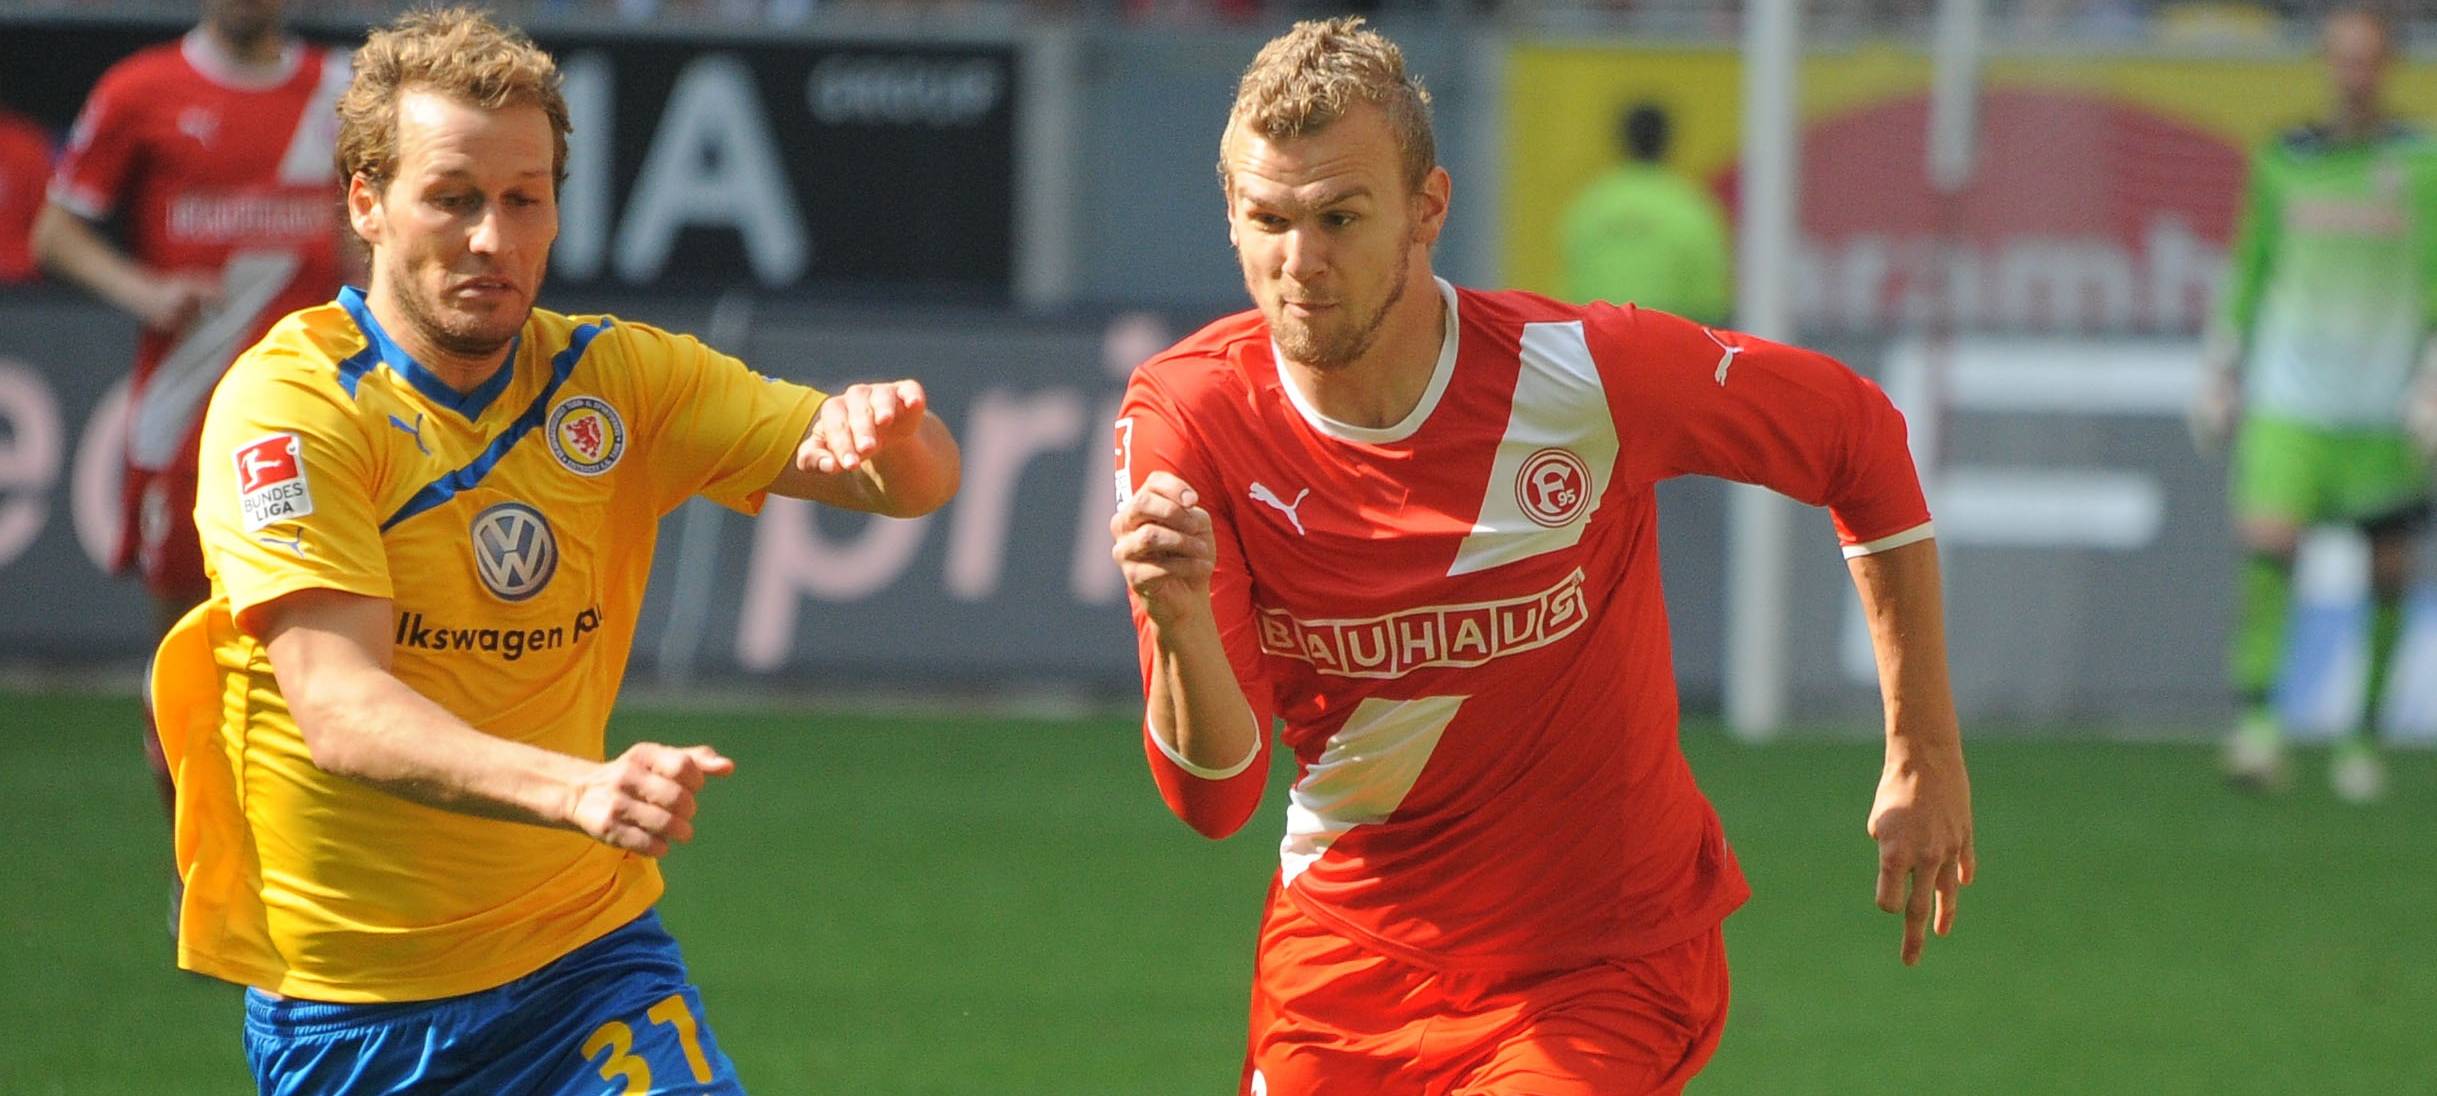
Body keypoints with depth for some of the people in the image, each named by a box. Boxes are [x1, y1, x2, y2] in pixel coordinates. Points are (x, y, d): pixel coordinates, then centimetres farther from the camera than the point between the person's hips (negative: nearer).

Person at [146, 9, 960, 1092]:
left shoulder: (616, 375, 2)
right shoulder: (288, 403, -14)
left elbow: (919, 481, -1)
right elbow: (338, 711, -26)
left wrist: (891, 437, -27)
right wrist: (582, 790, -42)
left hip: (587, 959, 3)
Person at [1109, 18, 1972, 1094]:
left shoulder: (1580, 376, -19)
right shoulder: (1182, 420, -15)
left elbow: (1860, 437, 0)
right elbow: (1212, 799, -17)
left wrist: (1925, 758, 3)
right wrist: (1182, 628, -39)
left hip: (1602, 971, -3)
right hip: (1342, 954, 3)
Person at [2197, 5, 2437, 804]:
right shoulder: (2284, 162, 7)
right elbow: (2251, 268, 15)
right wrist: (2222, 373, 14)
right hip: (2290, 399, 1)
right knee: (2269, 543, -17)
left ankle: (2365, 735, 20)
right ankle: (2255, 721, -19)